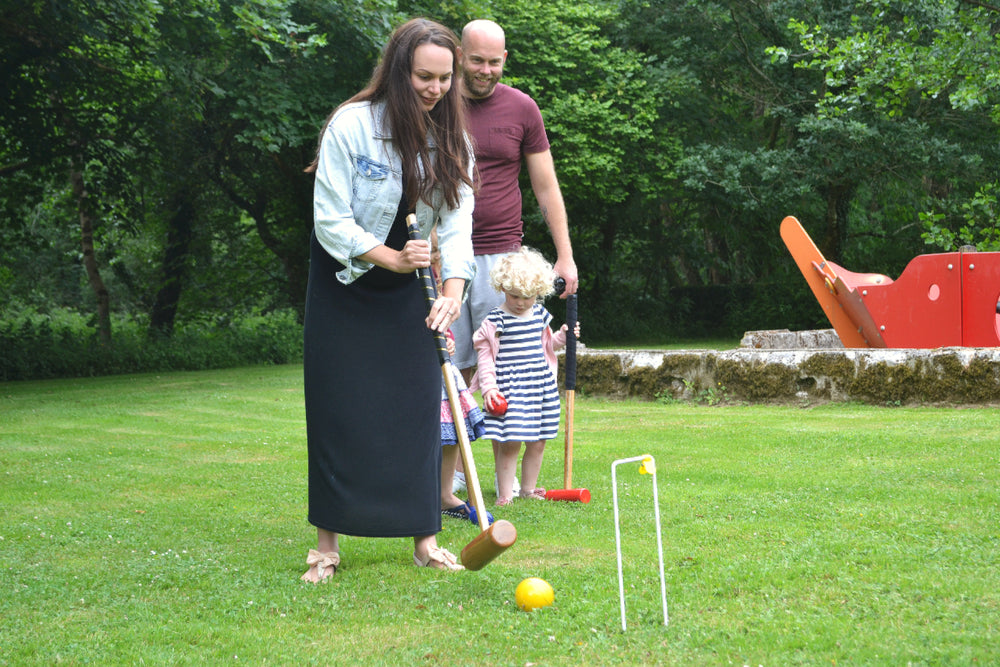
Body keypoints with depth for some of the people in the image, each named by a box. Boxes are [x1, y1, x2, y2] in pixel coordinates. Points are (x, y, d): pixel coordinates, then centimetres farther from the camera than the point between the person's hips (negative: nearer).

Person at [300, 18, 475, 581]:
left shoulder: (453, 139, -5)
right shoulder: (351, 126, -18)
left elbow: (457, 222, -10)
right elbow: (331, 221, -18)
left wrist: (453, 288, -25)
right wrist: (390, 258, -27)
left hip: (408, 290, 4)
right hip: (344, 283, -3)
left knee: (420, 406, -1)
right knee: (339, 412, -3)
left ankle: (425, 537, 7)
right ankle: (328, 543, 5)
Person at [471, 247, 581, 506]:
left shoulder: (540, 314, 10)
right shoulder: (496, 320, -6)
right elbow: (485, 355, -4)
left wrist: (562, 337, 5)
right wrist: (488, 386, -11)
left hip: (541, 384, 6)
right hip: (509, 387, -5)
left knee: (537, 442, 9)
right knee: (510, 443, -9)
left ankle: (528, 488, 23)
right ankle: (505, 493, -1)